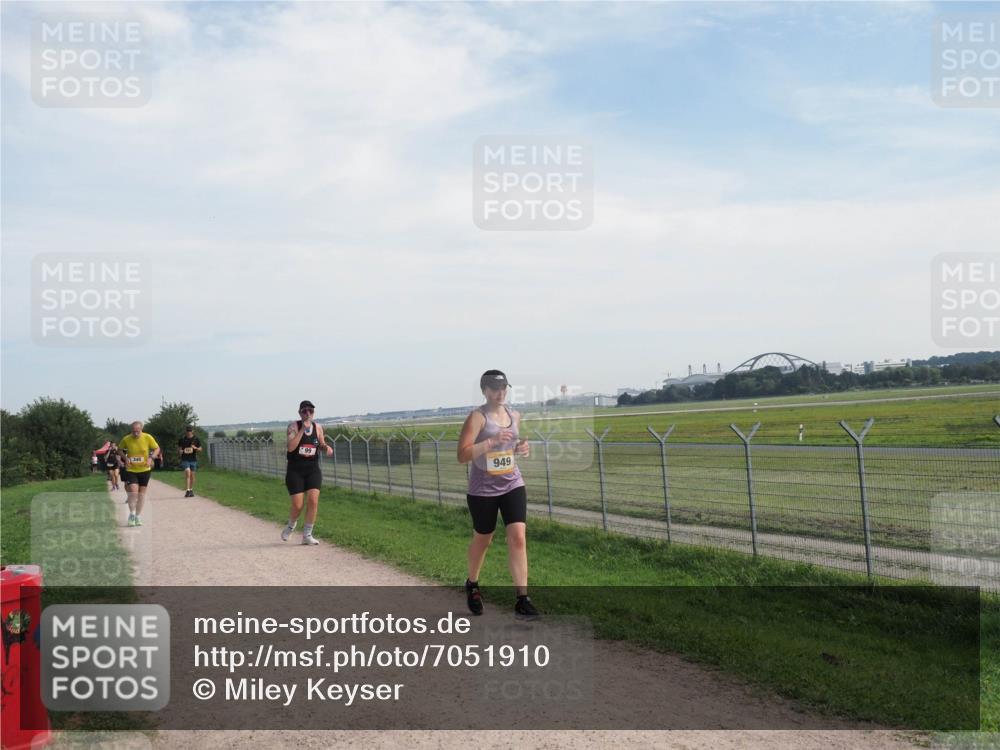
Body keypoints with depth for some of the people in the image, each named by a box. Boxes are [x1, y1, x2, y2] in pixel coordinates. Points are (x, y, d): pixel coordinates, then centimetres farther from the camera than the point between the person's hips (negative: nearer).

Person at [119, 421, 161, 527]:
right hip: (131, 470, -1)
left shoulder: (148, 438, -12)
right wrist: (125, 458, -12)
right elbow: (120, 450, 7)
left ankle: (138, 516, 22)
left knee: (142, 493, 8)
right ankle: (131, 514, 6)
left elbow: (157, 449, 2)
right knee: (133, 492, -15)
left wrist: (151, 458, -16)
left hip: (144, 470, 1)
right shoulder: (126, 439, -12)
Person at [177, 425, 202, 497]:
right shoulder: (182, 440, 4)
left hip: (193, 460, 2)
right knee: (187, 473, -18)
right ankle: (188, 490, -21)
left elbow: (200, 449, 8)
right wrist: (179, 452, -10)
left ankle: (191, 490, 20)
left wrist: (195, 448, -13)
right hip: (185, 459, -2)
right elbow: (178, 448, 12)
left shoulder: (196, 440, 5)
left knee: (192, 475, 7)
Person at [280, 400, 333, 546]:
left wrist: (327, 448, -3)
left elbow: (321, 445, 21)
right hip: (295, 471, -3)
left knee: (313, 501, -11)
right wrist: (302, 429, -25)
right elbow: (290, 447, -22)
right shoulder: (294, 426, -8)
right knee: (297, 506, -5)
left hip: (313, 470, 3)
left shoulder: (318, 428, 5)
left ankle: (307, 535, 2)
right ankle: (291, 525, 29)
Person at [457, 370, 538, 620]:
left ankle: (522, 600, -9)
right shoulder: (477, 417, -11)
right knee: (482, 540, 12)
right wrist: (492, 441, -29)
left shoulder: (514, 416, 7)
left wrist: (521, 449, 1)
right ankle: (472, 585, 40)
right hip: (482, 490, -4)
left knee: (518, 537, -9)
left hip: (513, 485, 4)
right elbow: (462, 455, -19)